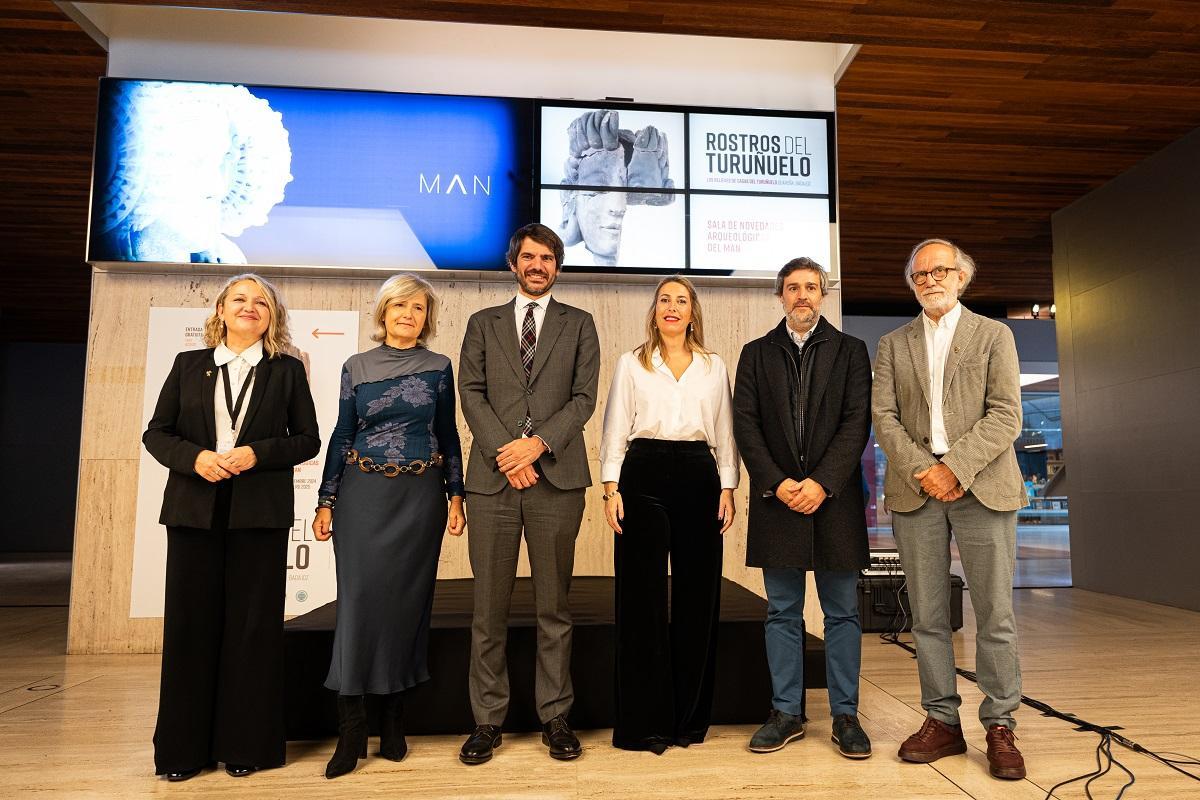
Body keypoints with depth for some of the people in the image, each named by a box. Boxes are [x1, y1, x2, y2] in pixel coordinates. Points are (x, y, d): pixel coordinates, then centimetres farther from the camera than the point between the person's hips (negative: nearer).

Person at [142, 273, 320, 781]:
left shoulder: (287, 370, 7)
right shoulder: (188, 365, 11)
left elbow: (307, 440, 4)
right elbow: (156, 433, 8)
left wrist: (257, 453, -12)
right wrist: (194, 457, -11)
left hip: (260, 512, -1)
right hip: (194, 507, 2)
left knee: (253, 623, 3)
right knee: (190, 621, 6)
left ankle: (245, 744, 15)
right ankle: (183, 747, 19)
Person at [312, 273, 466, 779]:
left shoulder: (438, 367, 5)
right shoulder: (357, 367, 6)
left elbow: (448, 434, 8)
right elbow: (342, 435, 7)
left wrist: (456, 495, 2)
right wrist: (326, 501, 3)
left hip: (420, 496, 0)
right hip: (364, 495, 0)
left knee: (407, 599, 4)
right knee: (359, 598, -5)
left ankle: (393, 721, 17)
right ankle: (351, 729, 6)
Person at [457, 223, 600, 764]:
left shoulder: (578, 324, 13)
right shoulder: (482, 324, 16)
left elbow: (584, 397, 3)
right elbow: (471, 394, 5)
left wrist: (537, 443, -11)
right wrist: (505, 452, -9)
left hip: (556, 477, 0)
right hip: (491, 477, 1)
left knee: (554, 605, 6)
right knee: (489, 606, 4)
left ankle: (555, 717, 17)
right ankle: (487, 721, 16)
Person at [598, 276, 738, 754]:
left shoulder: (714, 367, 13)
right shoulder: (631, 363, 8)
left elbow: (724, 434, 12)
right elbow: (615, 430, 4)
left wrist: (728, 489, 3)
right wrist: (612, 489, -5)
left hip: (698, 479, 2)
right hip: (644, 476, -2)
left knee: (697, 595, 4)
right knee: (643, 597, 0)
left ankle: (690, 716, 18)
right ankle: (645, 720, 11)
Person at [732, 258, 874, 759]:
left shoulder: (849, 350, 7)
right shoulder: (756, 354, 11)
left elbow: (857, 421, -3)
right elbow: (745, 423, 2)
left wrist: (822, 483, -14)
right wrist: (777, 483, -10)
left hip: (834, 497, -1)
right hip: (776, 497, 1)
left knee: (842, 612, 6)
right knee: (782, 612, 7)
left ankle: (845, 715, 17)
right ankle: (786, 713, 17)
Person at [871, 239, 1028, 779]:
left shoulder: (994, 335, 8)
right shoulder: (893, 344, 14)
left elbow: (1005, 416, -3)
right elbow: (883, 417, 4)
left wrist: (954, 467, -14)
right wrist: (922, 471, -10)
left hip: (982, 487, -1)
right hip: (915, 489, 2)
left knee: (995, 614, 1)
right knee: (927, 616, 6)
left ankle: (999, 727, 14)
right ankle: (942, 721, 17)